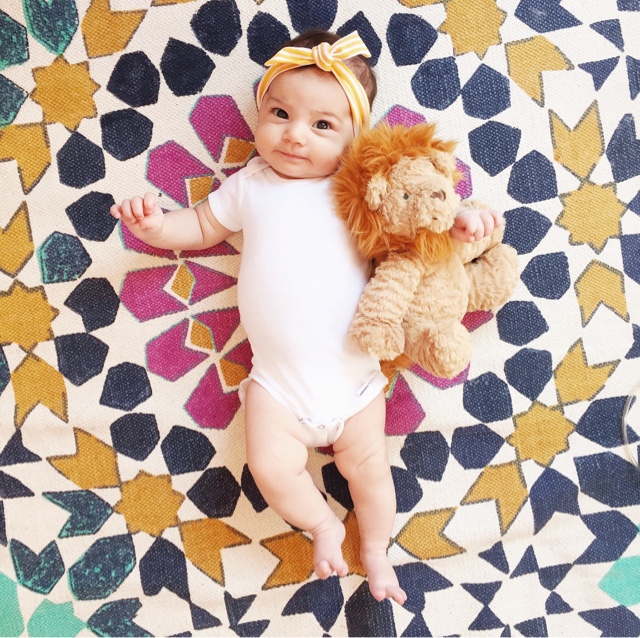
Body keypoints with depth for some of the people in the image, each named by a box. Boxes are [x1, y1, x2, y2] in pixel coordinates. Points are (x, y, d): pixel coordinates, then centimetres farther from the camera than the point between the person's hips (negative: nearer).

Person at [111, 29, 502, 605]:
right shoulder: (250, 185, 5)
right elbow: (202, 227, 16)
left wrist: (458, 222, -14)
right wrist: (156, 225, -3)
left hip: (354, 375, 0)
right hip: (278, 380, 0)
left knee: (369, 468, 11)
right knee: (271, 469, -11)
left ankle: (375, 549, 38)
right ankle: (322, 525, 20)